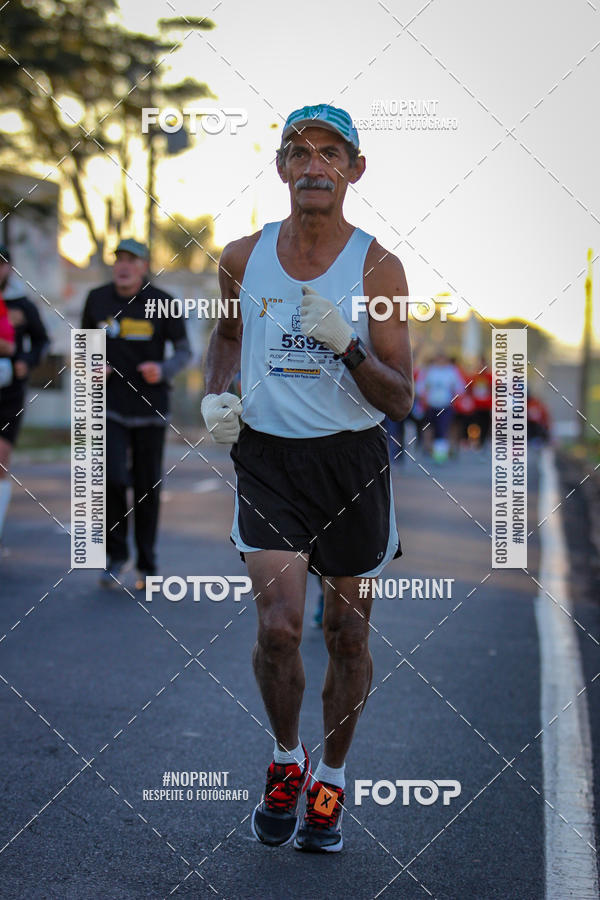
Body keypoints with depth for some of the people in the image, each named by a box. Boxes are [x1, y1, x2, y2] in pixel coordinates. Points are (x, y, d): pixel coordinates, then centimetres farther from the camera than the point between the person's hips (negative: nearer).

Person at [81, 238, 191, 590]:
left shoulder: (163, 304, -3)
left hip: (150, 409, 0)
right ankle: (116, 554, 7)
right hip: (111, 406, 0)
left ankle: (147, 565, 23)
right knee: (111, 477, -16)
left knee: (148, 487, 6)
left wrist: (163, 370, -17)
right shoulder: (98, 299, 2)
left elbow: (184, 350, 3)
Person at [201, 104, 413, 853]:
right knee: (277, 626, -13)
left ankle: (330, 780, 29)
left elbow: (401, 400, -8)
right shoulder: (244, 257, 1)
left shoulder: (378, 268, -6)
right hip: (266, 455, 1)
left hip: (353, 460, 0)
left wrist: (347, 346, -25)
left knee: (347, 634, 8)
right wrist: (214, 395, 5)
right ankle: (286, 760, 15)